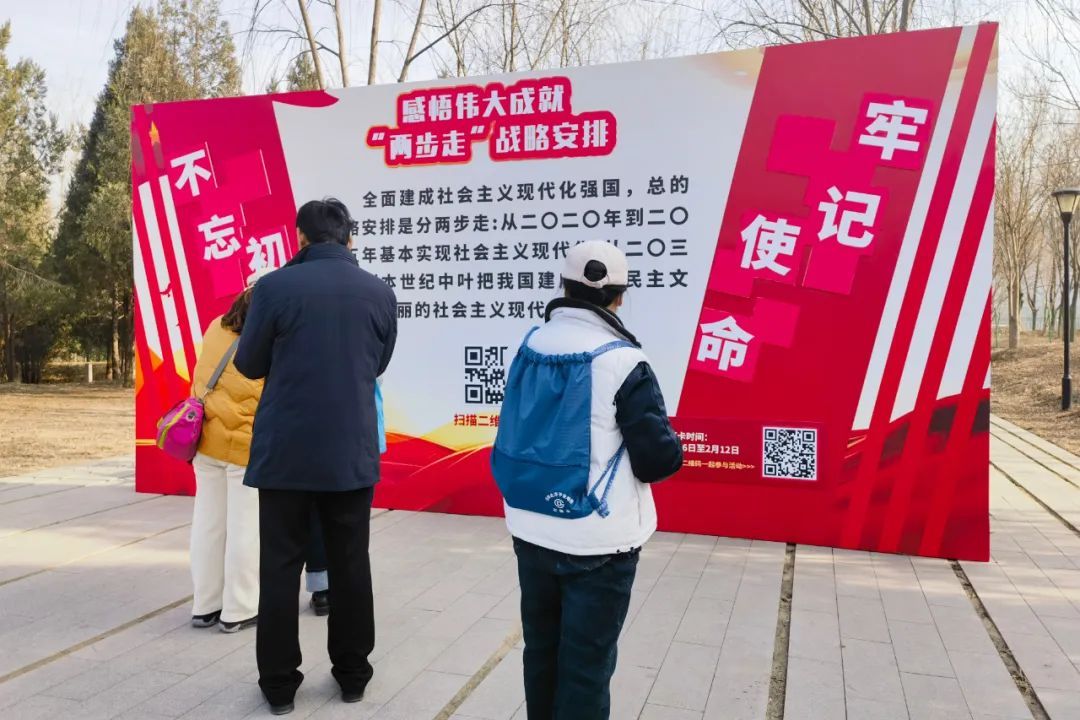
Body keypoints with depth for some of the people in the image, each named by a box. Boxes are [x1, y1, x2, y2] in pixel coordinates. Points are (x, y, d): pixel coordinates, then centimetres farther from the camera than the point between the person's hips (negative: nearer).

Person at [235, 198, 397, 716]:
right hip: (352, 452, 2)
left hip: (285, 450, -2)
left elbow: (249, 365, 1)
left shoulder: (275, 286, -9)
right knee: (350, 566, 13)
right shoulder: (380, 292, -1)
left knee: (280, 568, 10)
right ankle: (352, 675, 25)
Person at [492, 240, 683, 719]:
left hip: (531, 531, 6)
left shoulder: (530, 348, 1)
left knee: (541, 649, 21)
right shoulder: (622, 362, -17)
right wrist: (663, 445, 6)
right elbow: (661, 460, -15)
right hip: (596, 541, -6)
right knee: (586, 662, 7)